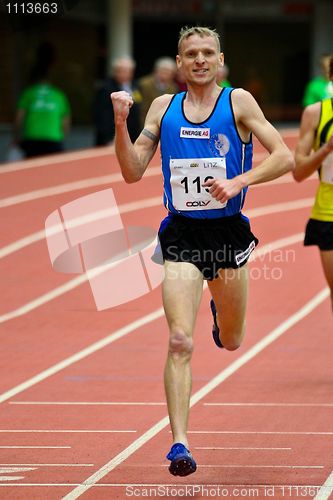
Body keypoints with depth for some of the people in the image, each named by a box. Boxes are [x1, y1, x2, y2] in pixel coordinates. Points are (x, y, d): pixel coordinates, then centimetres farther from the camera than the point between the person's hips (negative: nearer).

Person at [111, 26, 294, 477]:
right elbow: (133, 173, 6)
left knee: (231, 342, 17)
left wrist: (239, 182, -20)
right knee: (180, 342, -14)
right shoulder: (164, 107, 6)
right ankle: (179, 444, -13)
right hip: (182, 236, 0)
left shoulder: (238, 102, -3)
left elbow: (284, 157, -7)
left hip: (229, 234, 0)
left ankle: (221, 314, 55)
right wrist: (121, 124, -8)